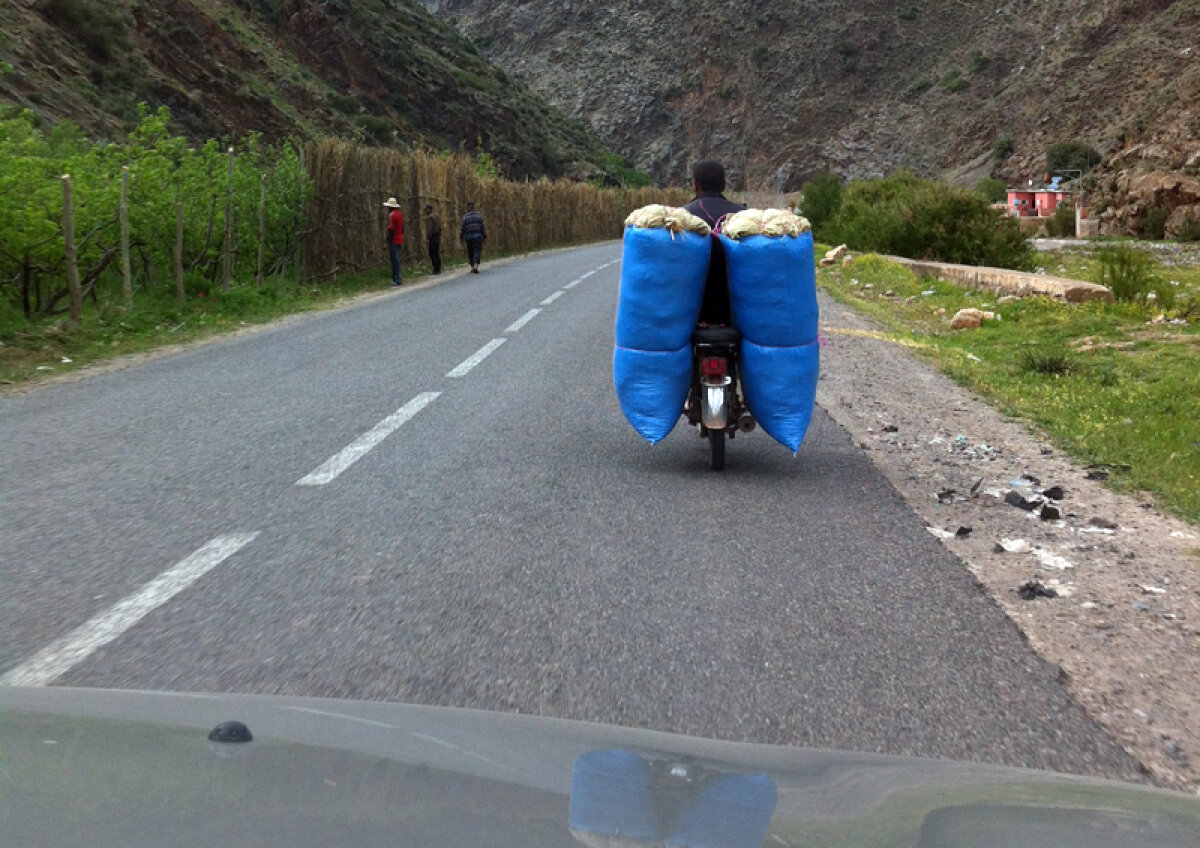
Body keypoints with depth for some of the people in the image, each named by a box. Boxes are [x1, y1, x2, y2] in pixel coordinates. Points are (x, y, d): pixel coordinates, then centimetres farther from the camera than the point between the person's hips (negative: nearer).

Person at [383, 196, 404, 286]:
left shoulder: (391, 215, -14)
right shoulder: (400, 214, 13)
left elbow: (391, 229, -18)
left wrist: (388, 241, -16)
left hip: (393, 241, -9)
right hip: (400, 241, 9)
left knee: (395, 260, -6)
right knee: (396, 260, 15)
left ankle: (397, 280, -7)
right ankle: (396, 278, 19)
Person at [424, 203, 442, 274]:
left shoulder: (429, 217, -12)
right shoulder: (437, 216, 14)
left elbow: (429, 229, -20)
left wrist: (427, 240, -21)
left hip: (432, 237, -9)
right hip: (438, 237, 9)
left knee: (432, 254, -6)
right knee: (437, 254, 11)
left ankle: (436, 270, -9)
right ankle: (439, 269, 11)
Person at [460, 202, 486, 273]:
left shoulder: (465, 217, -2)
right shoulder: (479, 216, 2)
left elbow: (463, 228, -4)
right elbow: (482, 227, 2)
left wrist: (461, 238, 2)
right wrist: (484, 237, 8)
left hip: (468, 236, 0)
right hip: (478, 236, 0)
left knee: (470, 252, 12)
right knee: (477, 251, -3)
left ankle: (472, 267, 15)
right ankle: (476, 265, -22)